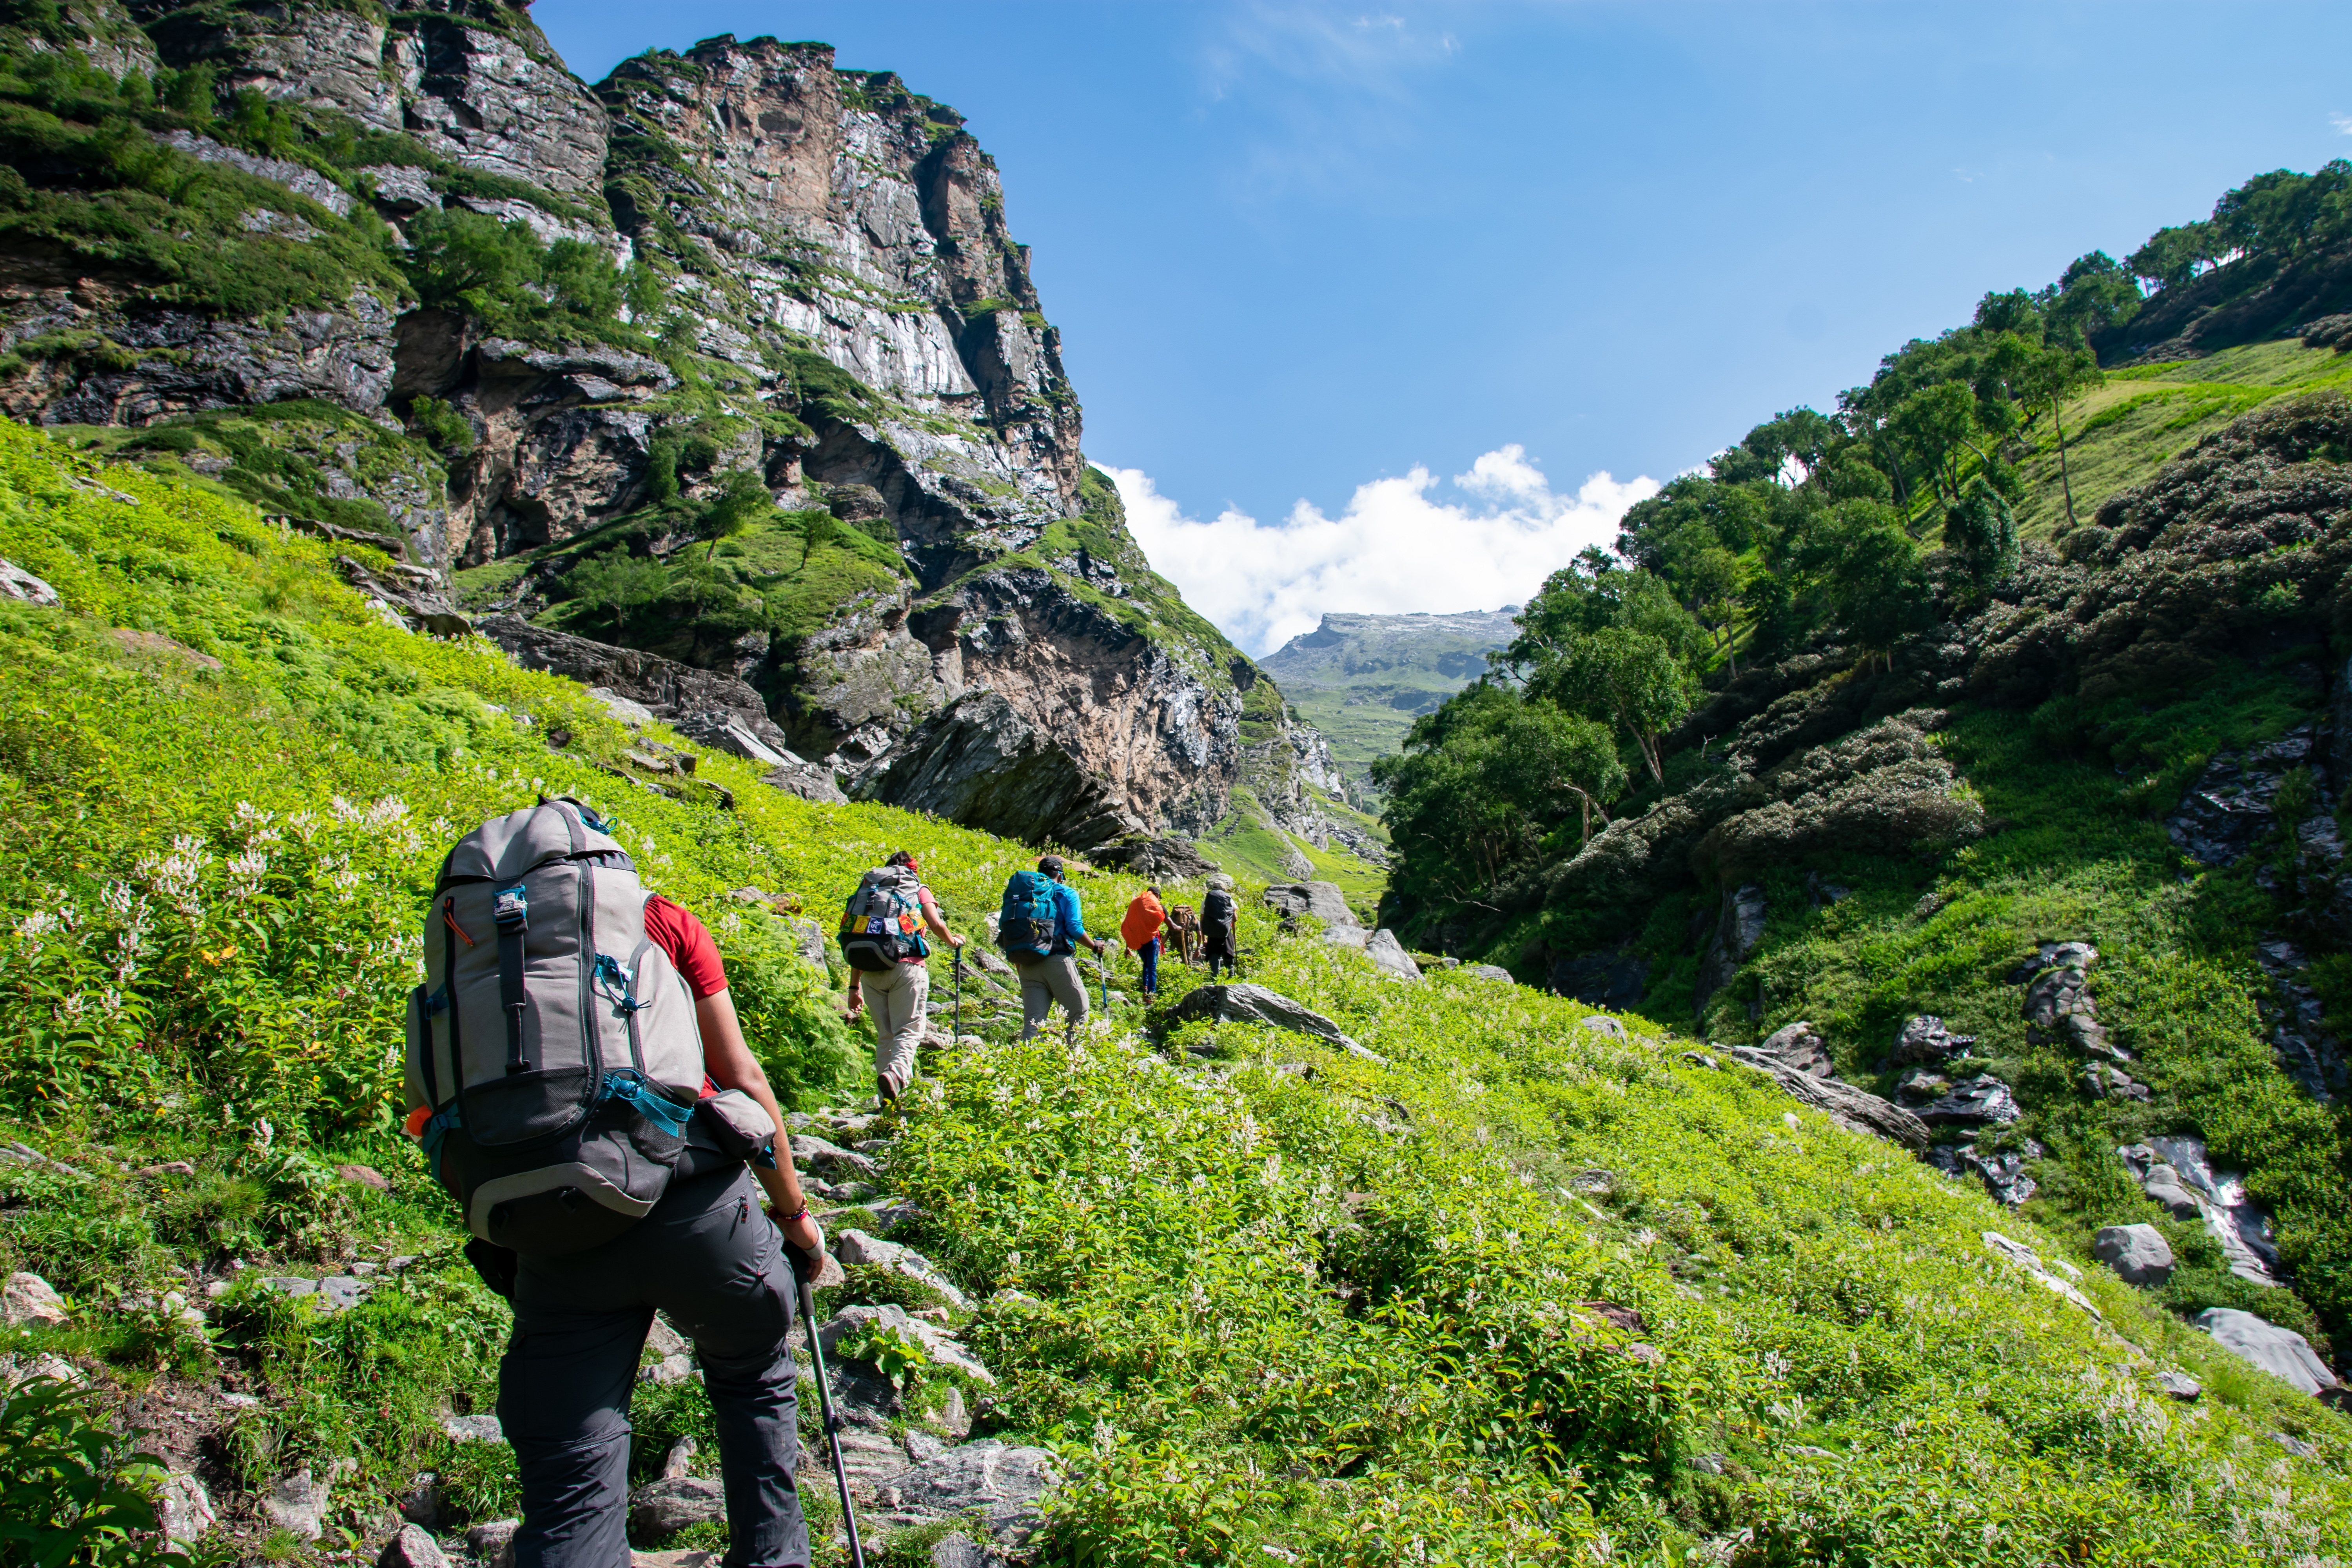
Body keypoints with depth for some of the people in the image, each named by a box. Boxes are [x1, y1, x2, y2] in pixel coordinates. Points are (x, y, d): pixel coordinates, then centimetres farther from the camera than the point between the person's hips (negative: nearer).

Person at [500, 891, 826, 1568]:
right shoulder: (666, 922, 6)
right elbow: (740, 1074, 3)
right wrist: (793, 1209, 13)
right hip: (693, 1201, -1)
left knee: (570, 1486, 8)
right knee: (754, 1380, 27)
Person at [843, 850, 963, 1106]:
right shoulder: (918, 889, 12)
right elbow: (936, 925, -4)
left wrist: (855, 986, 22)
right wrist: (953, 941, 17)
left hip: (871, 970, 4)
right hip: (907, 967, -4)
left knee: (884, 1035, 12)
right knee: (908, 1030, -4)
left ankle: (888, 1101, 7)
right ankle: (895, 1072, -32)